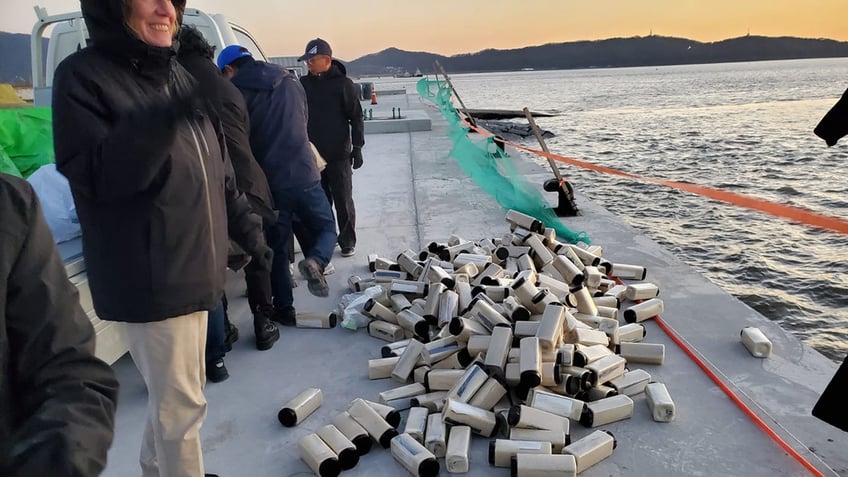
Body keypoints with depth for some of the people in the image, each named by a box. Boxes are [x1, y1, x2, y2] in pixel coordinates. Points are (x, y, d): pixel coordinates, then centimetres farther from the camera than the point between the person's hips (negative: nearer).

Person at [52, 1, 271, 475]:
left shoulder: (180, 77, 12)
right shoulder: (83, 76, -9)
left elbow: (219, 172, 16)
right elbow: (92, 175, -21)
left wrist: (249, 231, 18)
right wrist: (163, 119, -32)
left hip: (193, 268, 7)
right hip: (150, 276, -7)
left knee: (174, 394, 21)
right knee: (181, 403, 1)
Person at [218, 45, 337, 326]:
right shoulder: (291, 83, 9)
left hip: (268, 183, -2)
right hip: (305, 176, 2)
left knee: (276, 249, 11)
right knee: (325, 228, 18)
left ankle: (284, 309, 16)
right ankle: (315, 261, -13)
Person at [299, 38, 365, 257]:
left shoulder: (342, 83, -5)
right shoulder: (303, 84, 7)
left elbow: (356, 117, -5)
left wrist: (357, 147, -10)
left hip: (339, 155, -4)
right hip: (311, 155, 4)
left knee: (343, 202, 3)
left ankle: (348, 242, 14)